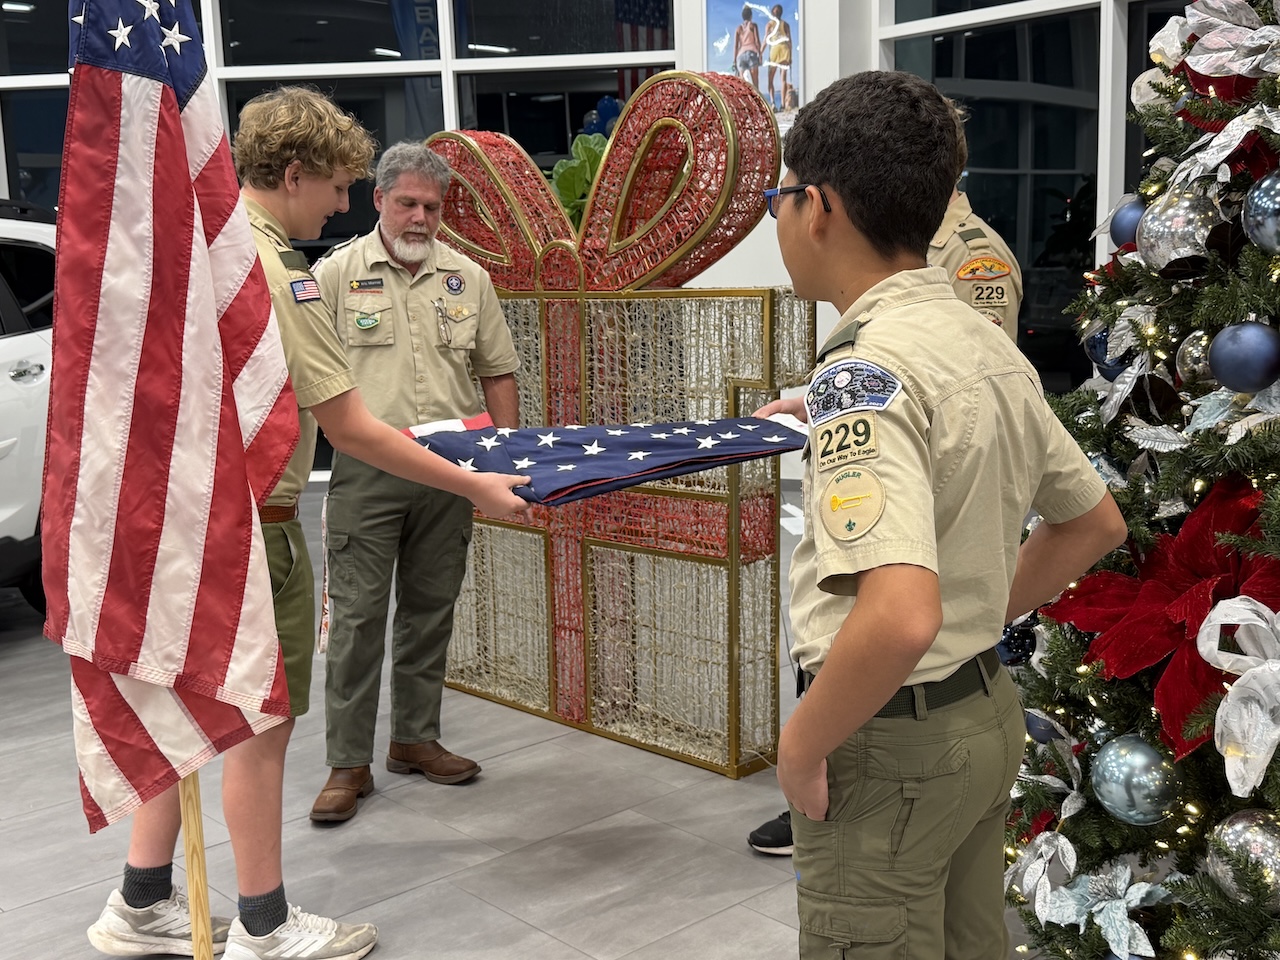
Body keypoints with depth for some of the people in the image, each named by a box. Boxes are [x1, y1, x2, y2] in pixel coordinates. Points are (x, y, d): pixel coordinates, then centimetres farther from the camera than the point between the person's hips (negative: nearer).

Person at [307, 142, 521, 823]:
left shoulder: (468, 278, 10)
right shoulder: (336, 274, 1)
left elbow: (498, 371, 14)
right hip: (366, 474, -3)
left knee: (430, 610, 12)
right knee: (357, 616, -3)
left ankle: (416, 739, 26)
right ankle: (348, 764, 5)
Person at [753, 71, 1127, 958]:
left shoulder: (865, 372, -23)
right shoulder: (991, 349, 5)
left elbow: (900, 614, -36)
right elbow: (1095, 523, 16)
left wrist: (802, 746, -21)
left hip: (892, 742, -9)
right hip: (987, 710, 9)